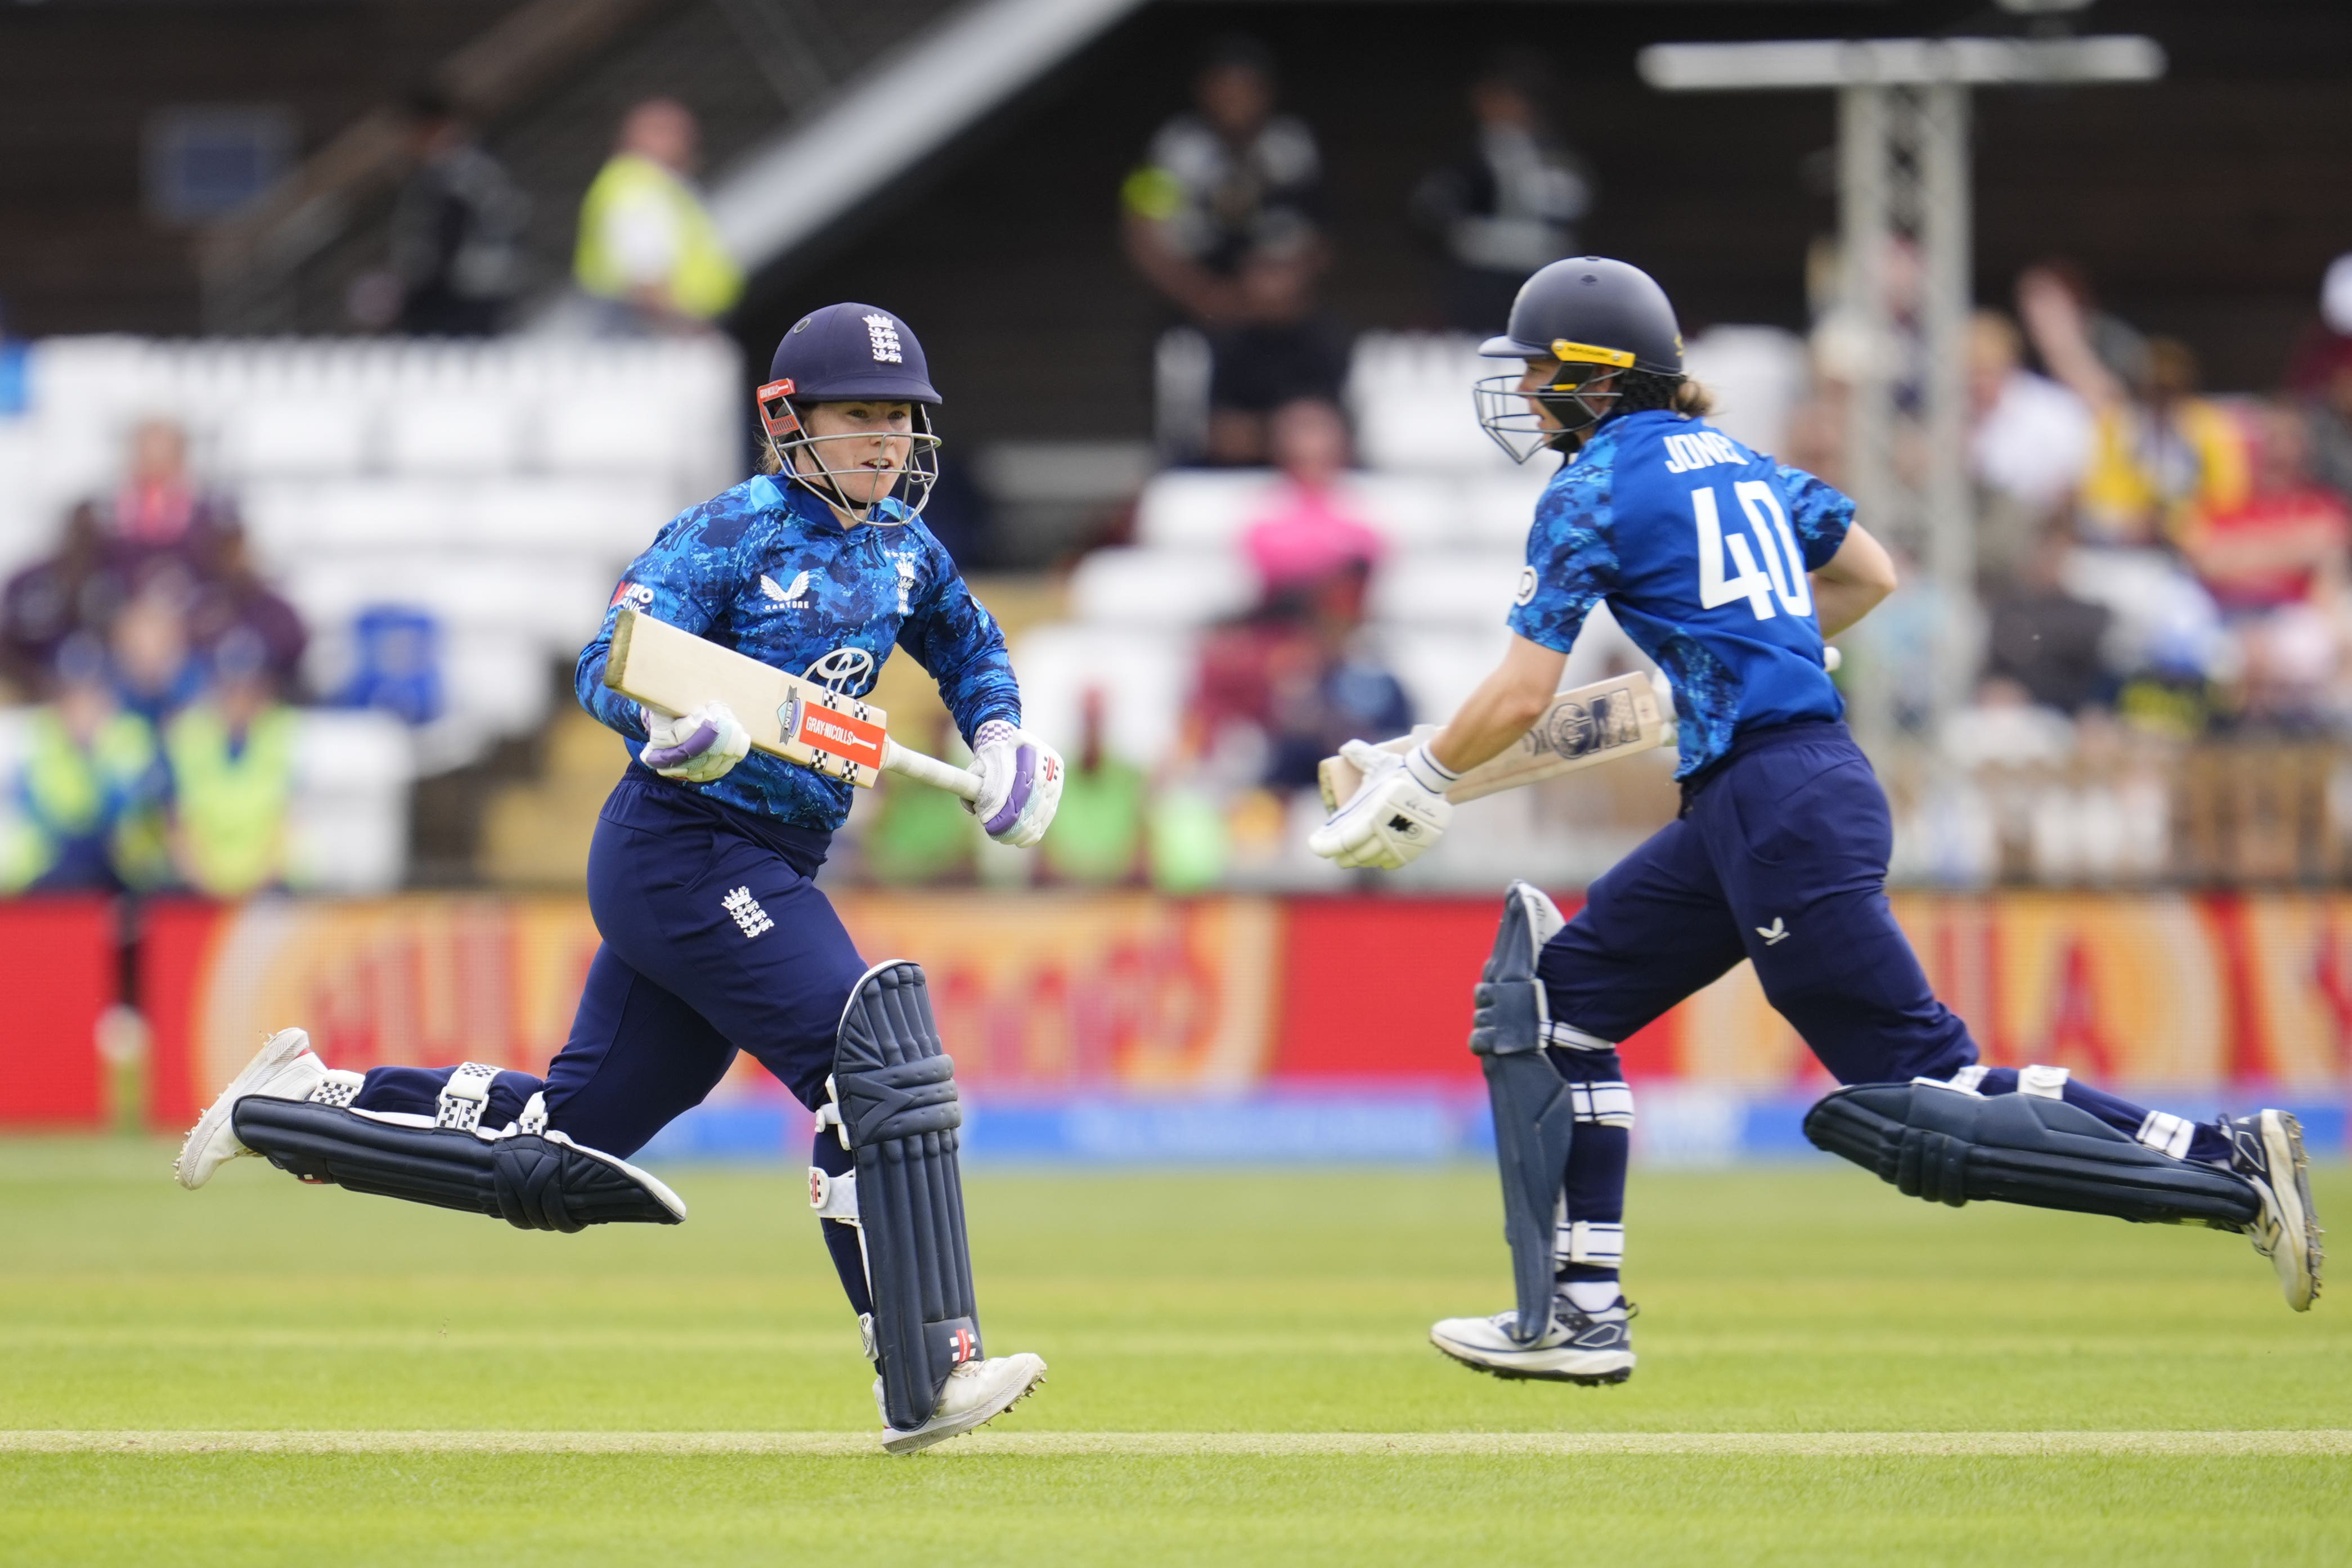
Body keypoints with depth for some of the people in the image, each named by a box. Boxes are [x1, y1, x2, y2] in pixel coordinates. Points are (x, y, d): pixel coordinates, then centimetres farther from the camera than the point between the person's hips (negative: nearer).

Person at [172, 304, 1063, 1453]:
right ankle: (925, 1381, -20)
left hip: (766, 870, 9)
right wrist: (666, 722, -41)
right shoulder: (731, 534, -11)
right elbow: (609, 667, -19)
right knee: (876, 1054, -20)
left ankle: (304, 1102, 23)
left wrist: (999, 735, 12)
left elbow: (967, 645, 32)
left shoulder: (904, 549, 12)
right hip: (688, 847, -9)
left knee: (562, 1151, 10)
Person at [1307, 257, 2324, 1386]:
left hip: (1775, 805, -10)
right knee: (1552, 995, 15)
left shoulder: (1594, 486, -4)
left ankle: (2226, 1165, -15)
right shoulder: (1732, 457, 19)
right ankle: (1576, 1315, 12)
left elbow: (1522, 696, -8)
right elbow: (1869, 576, 29)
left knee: (1923, 1101, -9)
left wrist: (1421, 777, 8)